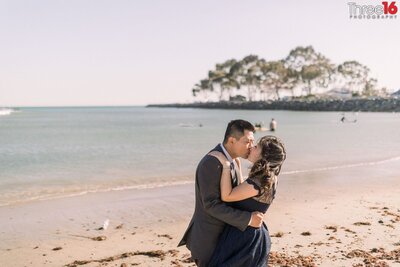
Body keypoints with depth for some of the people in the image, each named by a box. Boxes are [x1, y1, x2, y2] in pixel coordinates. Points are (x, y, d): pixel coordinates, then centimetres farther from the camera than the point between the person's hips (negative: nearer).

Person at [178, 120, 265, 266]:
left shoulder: (230, 160, 5)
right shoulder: (211, 163, -25)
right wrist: (248, 219, -27)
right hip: (208, 238, -9)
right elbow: (211, 204, -28)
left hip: (222, 234, 9)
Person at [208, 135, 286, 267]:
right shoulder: (268, 179, 5)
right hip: (253, 235, 9)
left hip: (243, 237, -9)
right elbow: (240, 192, 20)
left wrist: (226, 165, -20)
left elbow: (226, 196, -21)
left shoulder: (260, 182, -25)